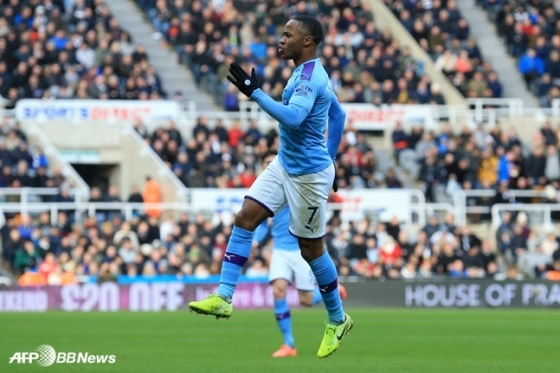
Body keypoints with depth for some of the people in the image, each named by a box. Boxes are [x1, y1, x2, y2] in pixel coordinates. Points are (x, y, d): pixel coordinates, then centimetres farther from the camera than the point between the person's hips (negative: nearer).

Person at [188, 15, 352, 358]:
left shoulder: (309, 76, -21)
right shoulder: (309, 73, 9)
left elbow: (293, 117, -37)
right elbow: (339, 115, 21)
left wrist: (254, 92, -36)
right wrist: (329, 158, 25)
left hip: (309, 174, -9)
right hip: (285, 165, 9)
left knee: (311, 249, 3)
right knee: (245, 218, -3)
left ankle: (338, 322, 20)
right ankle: (224, 297, -6)